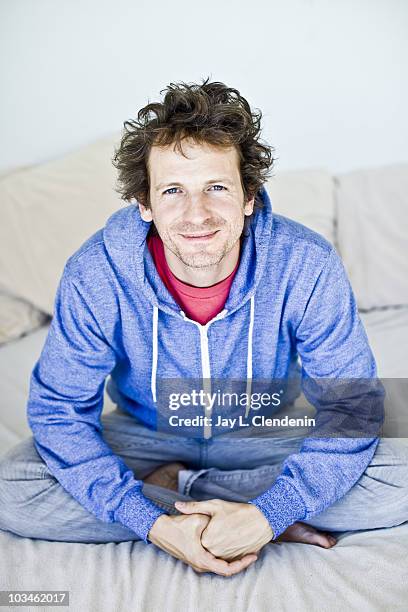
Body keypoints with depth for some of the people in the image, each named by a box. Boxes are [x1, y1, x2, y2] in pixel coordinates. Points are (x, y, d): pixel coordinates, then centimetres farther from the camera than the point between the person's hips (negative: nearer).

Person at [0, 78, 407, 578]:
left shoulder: (307, 267, -26)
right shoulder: (95, 275, -25)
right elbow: (58, 409, -18)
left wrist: (269, 514, -32)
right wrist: (152, 524, -29)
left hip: (266, 436, 1)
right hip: (145, 436, 0)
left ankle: (171, 483, -15)